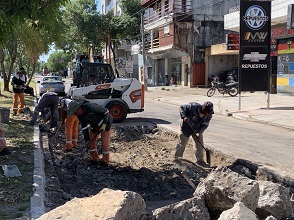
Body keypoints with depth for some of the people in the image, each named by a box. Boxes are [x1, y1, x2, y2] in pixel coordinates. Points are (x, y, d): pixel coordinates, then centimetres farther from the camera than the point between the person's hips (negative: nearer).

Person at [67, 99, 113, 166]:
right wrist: (87, 139, -11)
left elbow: (106, 111, -28)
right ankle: (95, 159, 14)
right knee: (91, 141, 2)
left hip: (105, 121, -7)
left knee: (104, 141, -6)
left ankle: (105, 161, 6)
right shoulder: (80, 115, -13)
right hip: (95, 124, 7)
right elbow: (84, 127, -7)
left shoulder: (90, 107, -37)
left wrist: (104, 124, -27)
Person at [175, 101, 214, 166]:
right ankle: (177, 158, 19)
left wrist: (199, 132, -22)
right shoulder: (193, 106, -30)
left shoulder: (209, 115, -16)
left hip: (197, 130, 4)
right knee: (182, 143, 4)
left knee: (200, 145, 5)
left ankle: (200, 160, 20)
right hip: (187, 127, -4)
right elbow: (182, 107, -19)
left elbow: (205, 125, -8)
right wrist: (184, 117, -32)